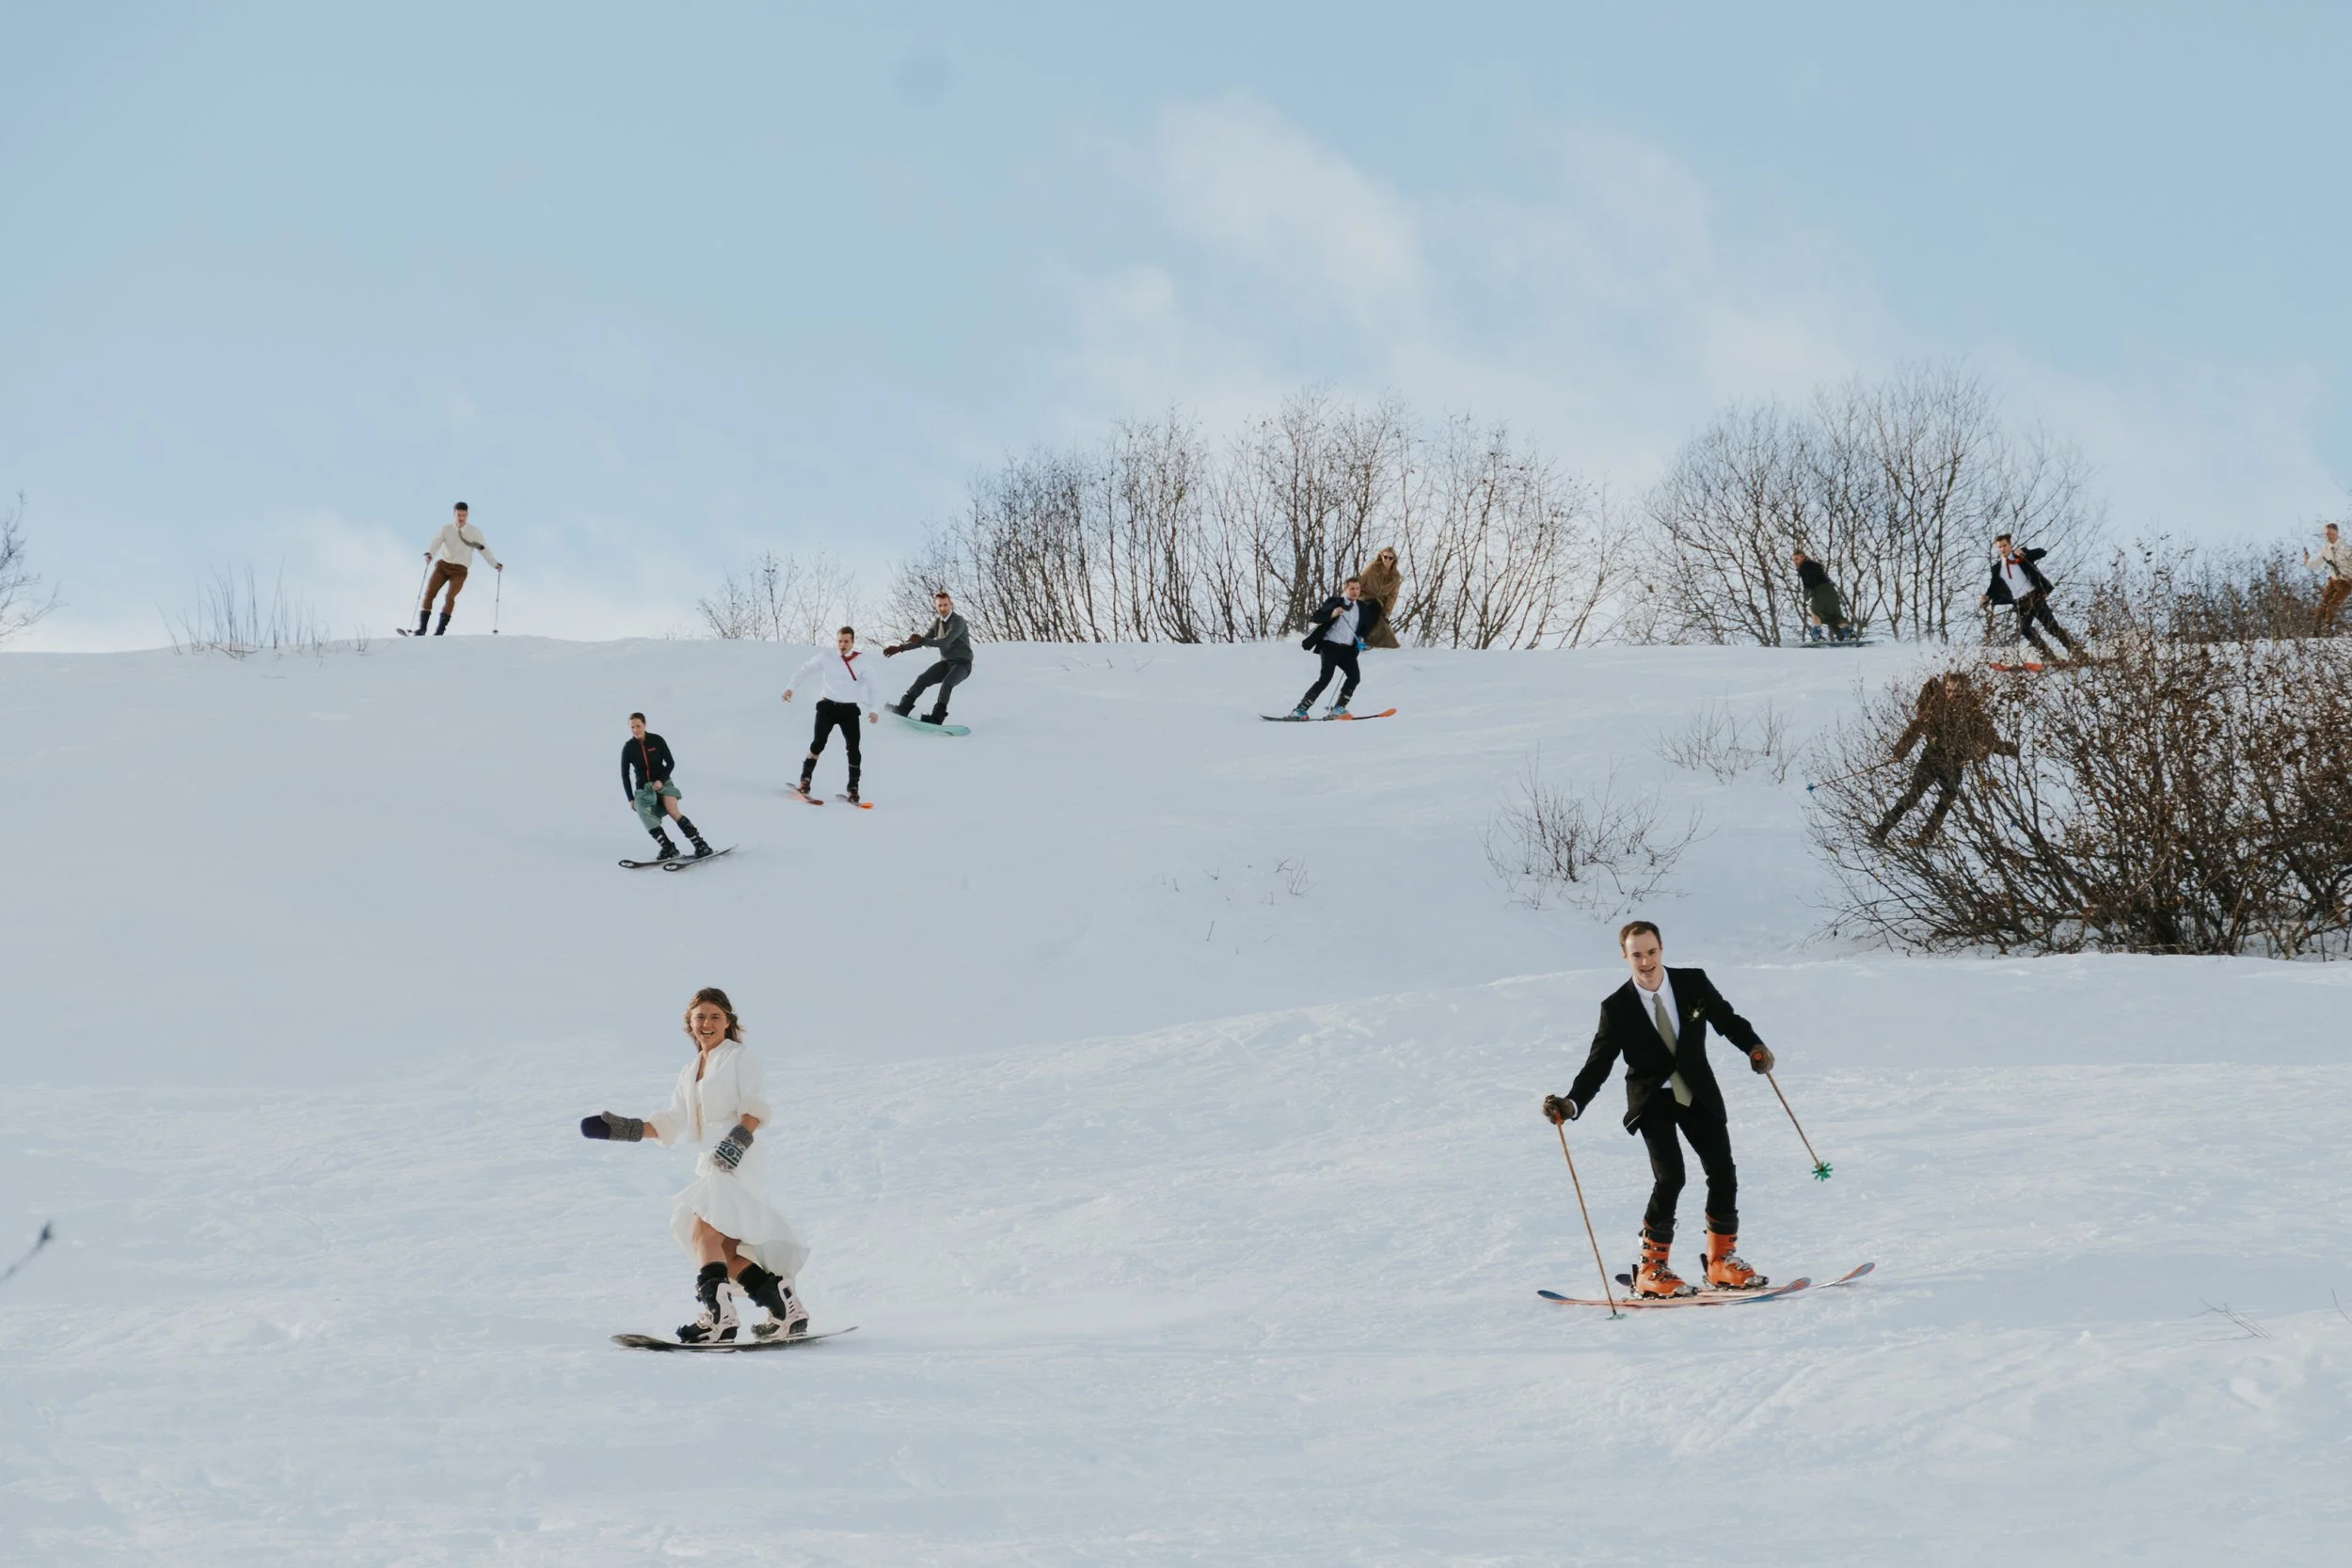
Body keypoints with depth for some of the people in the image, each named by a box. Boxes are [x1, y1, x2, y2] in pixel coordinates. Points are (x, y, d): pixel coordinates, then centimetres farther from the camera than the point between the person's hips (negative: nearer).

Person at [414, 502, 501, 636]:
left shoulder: (474, 532, 3)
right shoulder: (446, 530, 2)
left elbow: (484, 549, 4)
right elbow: (436, 542, -13)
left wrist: (495, 564, -6)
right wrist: (429, 554, -33)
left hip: (459, 570, -2)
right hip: (442, 565, 2)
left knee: (450, 597, -21)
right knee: (429, 594, -9)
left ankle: (440, 631, -21)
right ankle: (421, 629, -4)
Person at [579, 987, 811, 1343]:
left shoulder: (740, 1057, 5)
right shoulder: (688, 1073, 25)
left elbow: (756, 1107, -7)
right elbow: (669, 1124, 19)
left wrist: (739, 1138, -24)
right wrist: (626, 1129, 7)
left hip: (737, 1162, -8)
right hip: (708, 1164, 8)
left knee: (703, 1231, -24)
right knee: (724, 1251, 1)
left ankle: (719, 1315, -33)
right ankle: (787, 1312, 9)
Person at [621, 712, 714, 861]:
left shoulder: (656, 740, -7)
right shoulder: (628, 747, -3)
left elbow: (670, 763, 0)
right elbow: (625, 775, 4)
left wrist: (661, 780, -16)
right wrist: (630, 799, 1)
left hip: (662, 782, -2)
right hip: (643, 788, 2)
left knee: (673, 812, -24)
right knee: (645, 814, -27)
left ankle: (701, 846, -24)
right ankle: (668, 848, -27)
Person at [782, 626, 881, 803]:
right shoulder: (825, 658, 0)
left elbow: (872, 686, -1)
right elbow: (804, 671, 10)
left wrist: (873, 709, -14)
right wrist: (791, 687, -3)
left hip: (850, 709, 1)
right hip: (827, 706, -1)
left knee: (853, 748, -7)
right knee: (819, 742, -16)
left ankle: (853, 789, 1)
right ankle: (805, 779, -6)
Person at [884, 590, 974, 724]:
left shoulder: (958, 621, -17)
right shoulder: (937, 622, 7)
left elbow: (945, 642, -28)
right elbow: (924, 640, 14)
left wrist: (922, 641, -36)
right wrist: (900, 648, 5)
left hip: (962, 664, -7)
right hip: (945, 662, 7)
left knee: (946, 683, -31)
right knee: (922, 679, -11)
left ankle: (937, 717, -34)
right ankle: (903, 708, -10)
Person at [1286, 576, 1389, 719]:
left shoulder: (1363, 607, 14)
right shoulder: (1335, 601, -1)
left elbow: (1365, 627, 28)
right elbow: (1317, 618, -6)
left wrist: (1361, 639, 8)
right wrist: (1331, 614, -23)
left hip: (1348, 648, 6)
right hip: (1331, 645, -6)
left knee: (1355, 676, -12)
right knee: (1325, 678, -17)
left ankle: (1338, 709, -2)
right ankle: (1300, 709, -16)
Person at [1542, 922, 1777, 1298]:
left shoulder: (1693, 983, -8)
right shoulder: (1617, 1008, -13)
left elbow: (1727, 1020, 7)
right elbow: (1597, 1066, -11)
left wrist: (1754, 1046, -11)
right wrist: (1570, 1105, -26)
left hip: (1698, 1094, 3)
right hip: (1652, 1099, -3)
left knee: (1723, 1174, -1)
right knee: (1670, 1177, -19)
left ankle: (1723, 1260, 18)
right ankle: (1651, 1268, -7)